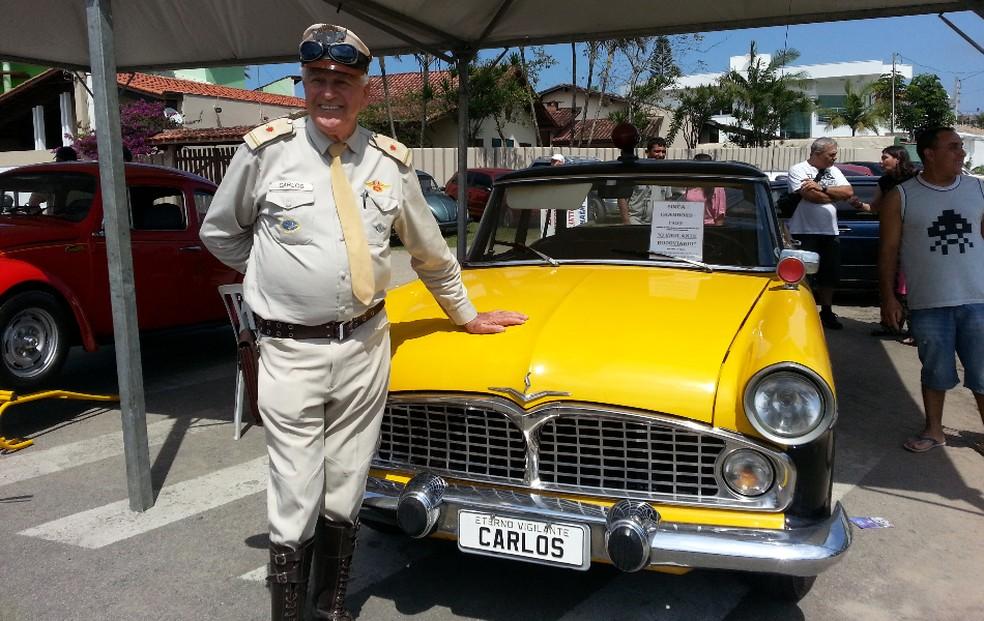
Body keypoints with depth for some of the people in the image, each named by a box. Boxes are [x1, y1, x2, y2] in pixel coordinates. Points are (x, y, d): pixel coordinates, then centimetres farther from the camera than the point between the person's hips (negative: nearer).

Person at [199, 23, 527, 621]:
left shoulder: (390, 161, 3)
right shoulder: (267, 149, -5)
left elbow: (430, 251, 16)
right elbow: (219, 233, 11)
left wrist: (467, 315, 23)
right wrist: (280, 273, 9)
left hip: (366, 345, 2)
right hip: (292, 350, -2)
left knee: (345, 494, 13)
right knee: (295, 503, 1)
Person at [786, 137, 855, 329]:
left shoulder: (833, 171, 14)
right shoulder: (798, 170, -6)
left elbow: (849, 192, -1)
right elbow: (811, 196, -20)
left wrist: (822, 188, -13)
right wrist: (836, 194, -4)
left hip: (829, 232, 6)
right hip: (805, 232, -6)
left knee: (830, 275, 12)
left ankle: (826, 311, 26)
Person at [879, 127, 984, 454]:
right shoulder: (901, 197, -1)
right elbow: (888, 250, 0)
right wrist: (888, 297, -5)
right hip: (928, 304, -1)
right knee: (935, 371, 11)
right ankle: (934, 430, 27)